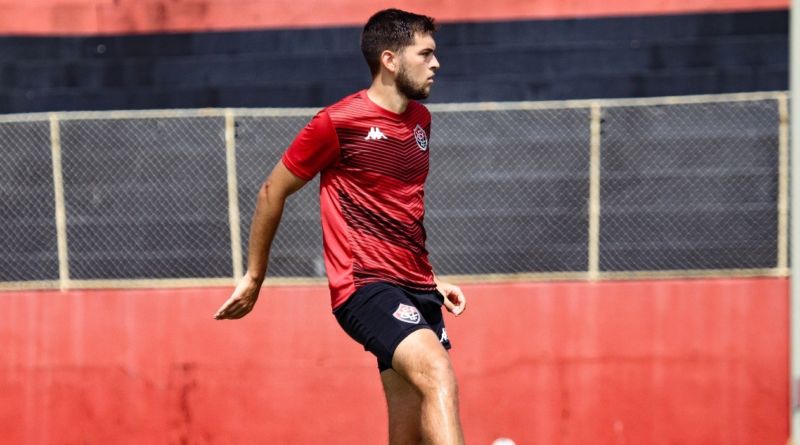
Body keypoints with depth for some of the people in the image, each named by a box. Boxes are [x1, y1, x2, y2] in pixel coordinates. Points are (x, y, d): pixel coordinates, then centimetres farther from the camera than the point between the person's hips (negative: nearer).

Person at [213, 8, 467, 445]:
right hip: (365, 287, -7)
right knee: (439, 376, -30)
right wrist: (253, 278, 11)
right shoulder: (338, 122, -8)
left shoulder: (420, 119, 15)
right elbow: (272, 192, 4)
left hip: (416, 290, 7)